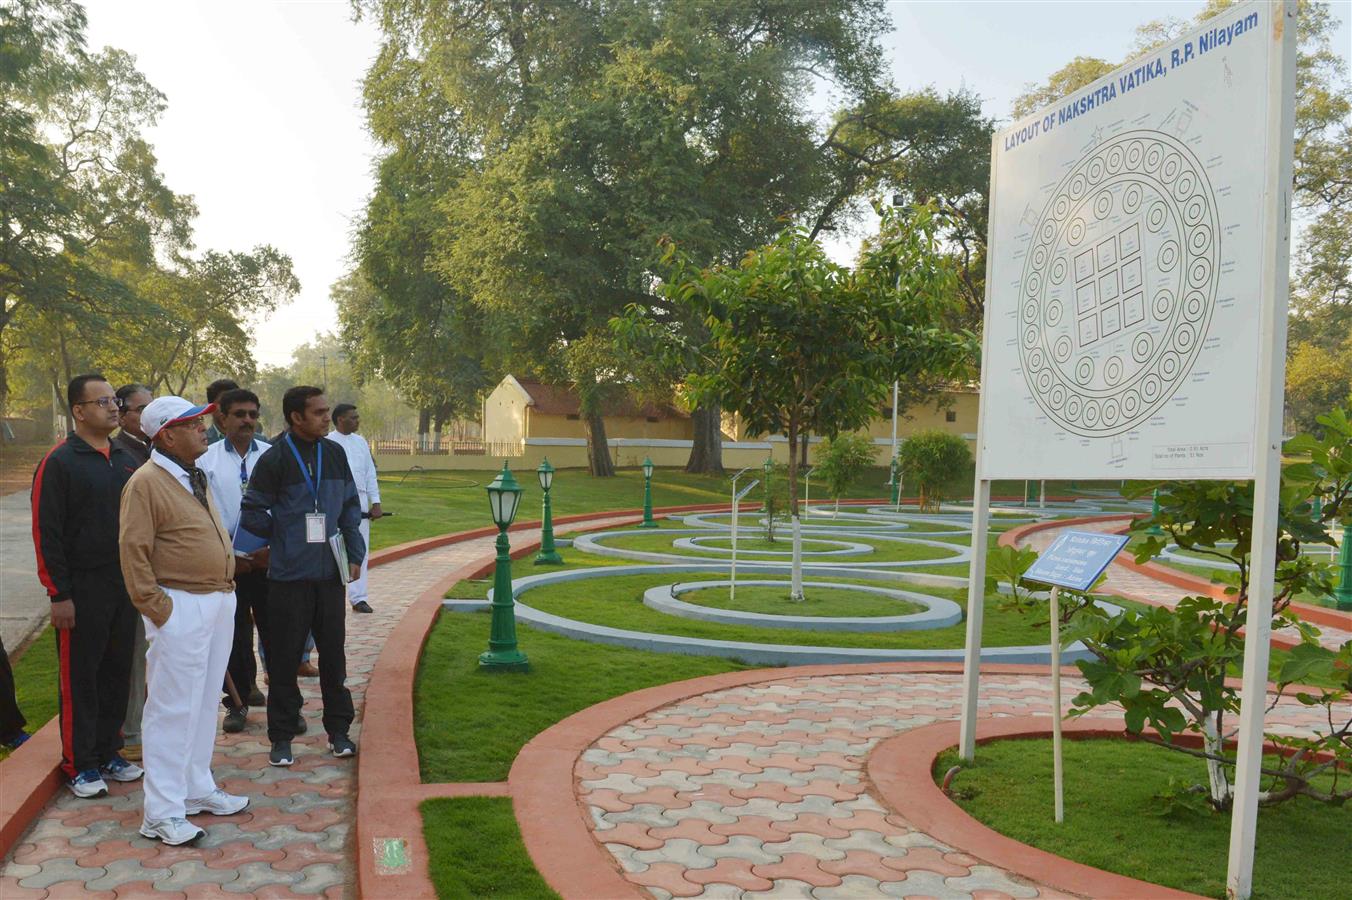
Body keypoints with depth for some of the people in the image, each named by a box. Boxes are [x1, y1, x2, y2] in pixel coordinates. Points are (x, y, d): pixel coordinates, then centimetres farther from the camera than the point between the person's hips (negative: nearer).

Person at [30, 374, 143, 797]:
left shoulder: (125, 460, 10)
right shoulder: (59, 462, -9)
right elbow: (46, 534, -11)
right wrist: (59, 594, -14)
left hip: (125, 587, 6)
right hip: (82, 590, -6)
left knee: (117, 673, 12)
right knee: (79, 679, 3)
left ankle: (108, 753, 25)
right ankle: (79, 765, 13)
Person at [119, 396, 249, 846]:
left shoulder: (194, 477, 14)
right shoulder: (146, 482, -13)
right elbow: (133, 552, -16)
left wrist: (226, 589, 15)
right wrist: (158, 610, -17)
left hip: (219, 602, 9)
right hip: (182, 608, -9)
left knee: (204, 703, 17)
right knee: (173, 708, -3)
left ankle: (197, 789, 30)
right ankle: (161, 812, 7)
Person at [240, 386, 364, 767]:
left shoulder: (335, 454, 6)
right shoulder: (274, 460, -9)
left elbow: (350, 506, 12)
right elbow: (252, 513, -4)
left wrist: (355, 554, 9)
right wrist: (285, 536, 2)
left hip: (330, 574, 4)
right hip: (289, 575, -4)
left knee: (333, 653, 10)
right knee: (284, 658, 4)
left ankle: (338, 730, 22)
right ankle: (282, 738, 16)